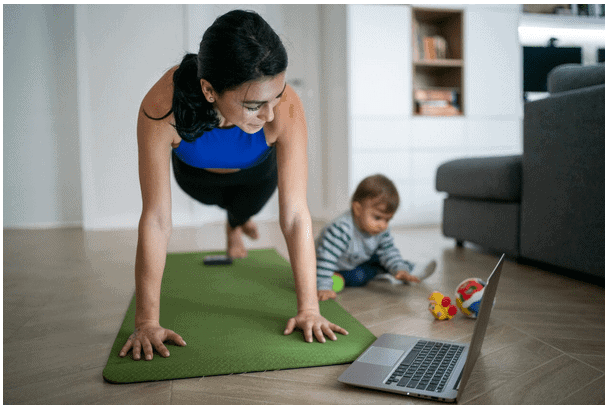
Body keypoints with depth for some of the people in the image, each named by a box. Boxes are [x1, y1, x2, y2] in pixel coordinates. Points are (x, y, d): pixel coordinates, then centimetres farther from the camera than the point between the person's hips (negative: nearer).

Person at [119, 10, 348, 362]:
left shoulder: (286, 108, -45)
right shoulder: (162, 107, -46)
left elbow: (295, 215, -41)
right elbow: (156, 219, -42)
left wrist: (309, 309, -41)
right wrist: (147, 322, -40)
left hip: (256, 169, 0)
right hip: (195, 170, 0)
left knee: (245, 207, 25)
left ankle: (235, 227, 62)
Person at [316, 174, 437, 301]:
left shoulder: (380, 229, -17)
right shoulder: (342, 229, -43)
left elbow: (389, 251, -6)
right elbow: (326, 257, -44)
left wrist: (400, 269, -22)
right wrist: (324, 288, -46)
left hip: (360, 258, 7)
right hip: (339, 268, -7)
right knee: (358, 277, -25)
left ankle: (411, 269, 13)